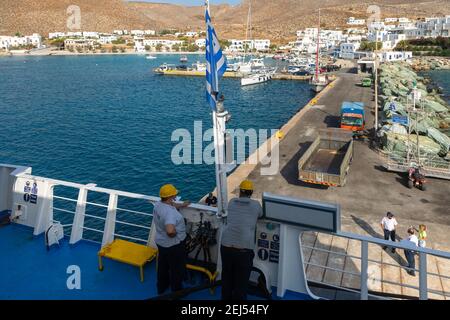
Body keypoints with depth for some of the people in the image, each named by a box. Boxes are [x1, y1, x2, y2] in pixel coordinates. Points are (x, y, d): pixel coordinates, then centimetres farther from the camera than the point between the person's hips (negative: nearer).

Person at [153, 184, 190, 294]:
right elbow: (170, 231, -49)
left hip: (161, 242, 9)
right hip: (173, 245, -8)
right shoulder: (170, 212, -35)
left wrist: (182, 205, 23)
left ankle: (161, 288, 47)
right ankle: (177, 291, 34)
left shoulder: (158, 204, -6)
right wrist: (174, 234, -28)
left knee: (163, 266, 27)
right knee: (177, 269, 15)